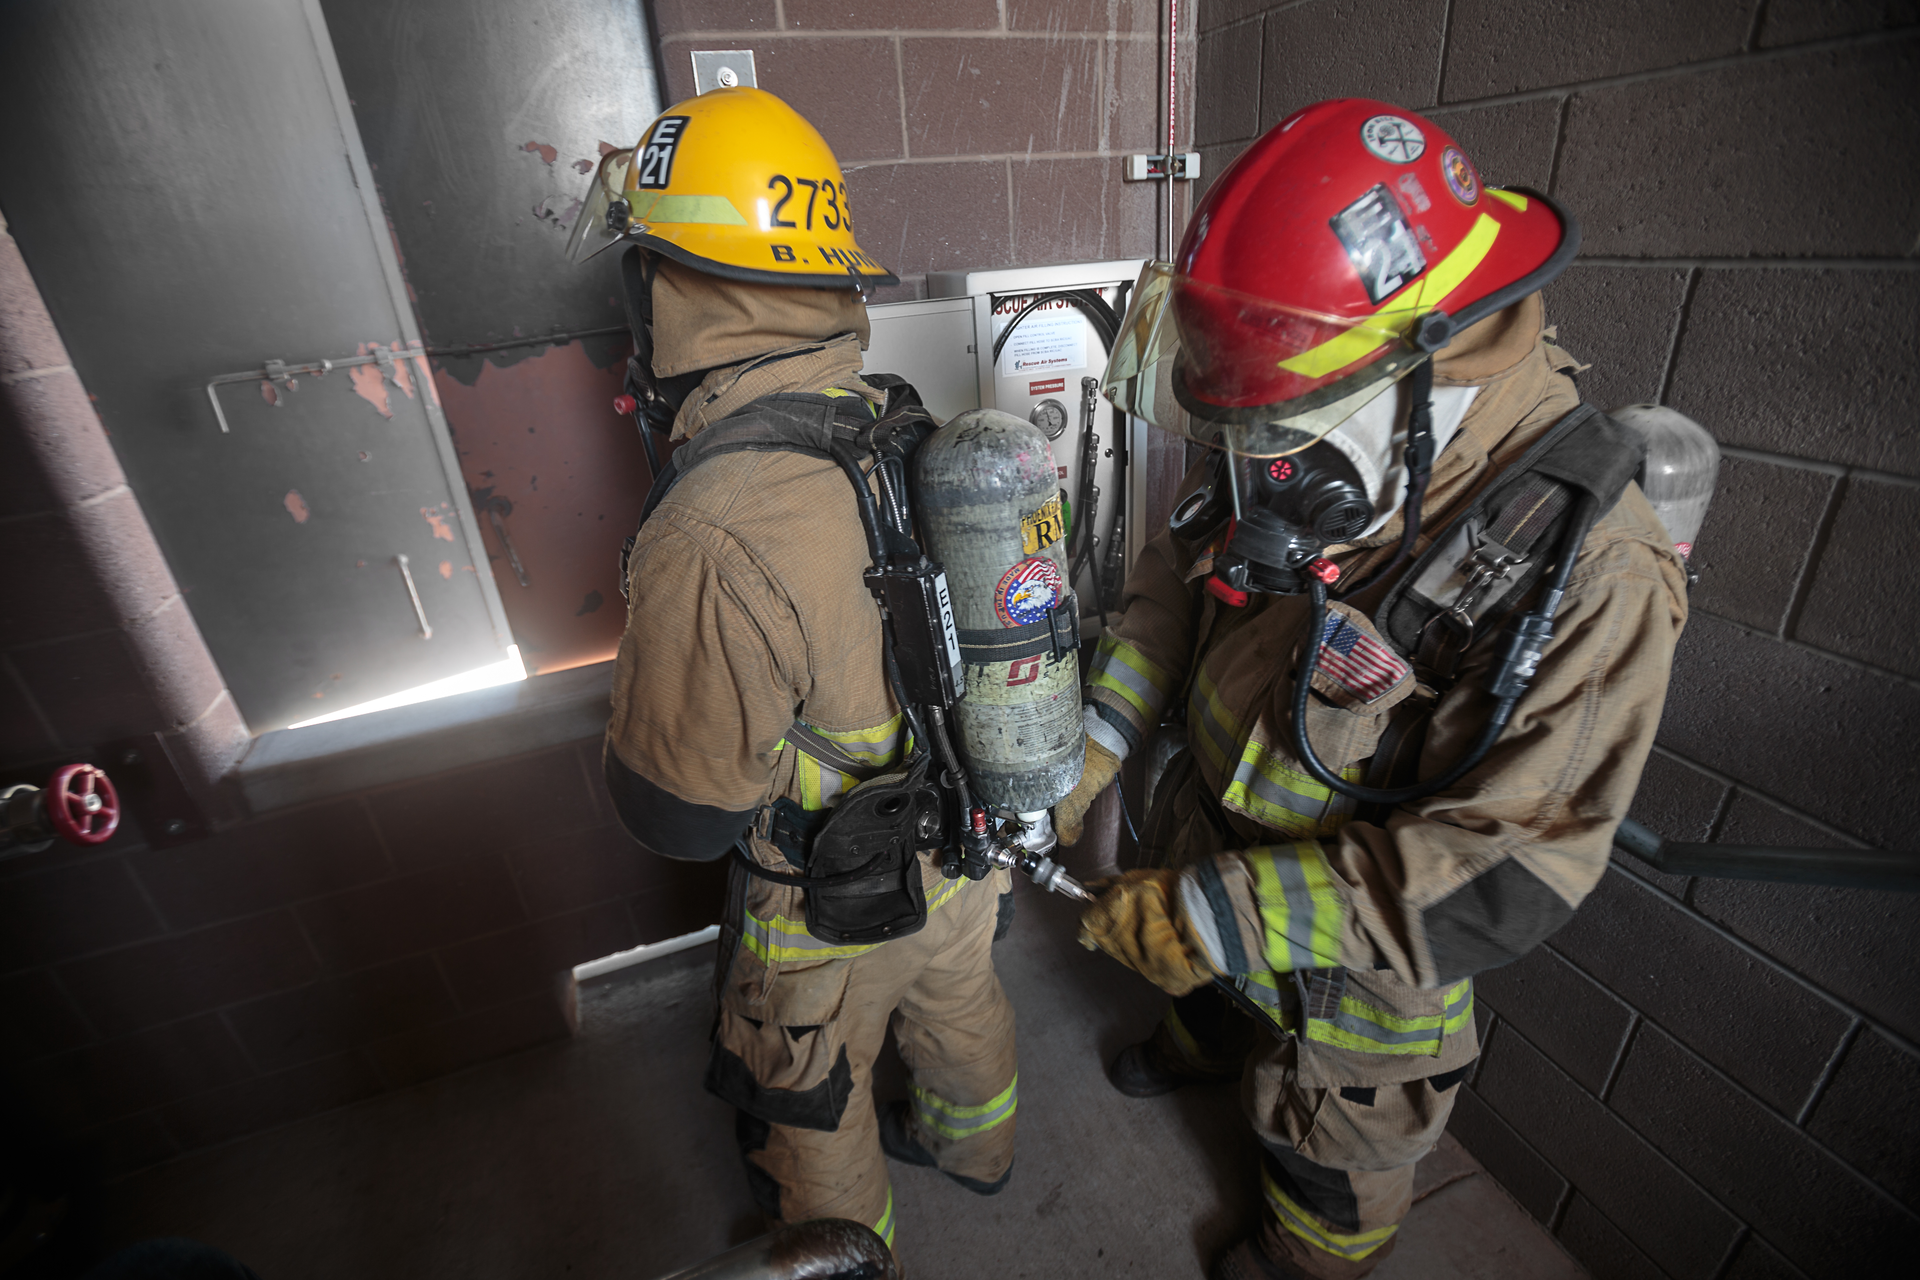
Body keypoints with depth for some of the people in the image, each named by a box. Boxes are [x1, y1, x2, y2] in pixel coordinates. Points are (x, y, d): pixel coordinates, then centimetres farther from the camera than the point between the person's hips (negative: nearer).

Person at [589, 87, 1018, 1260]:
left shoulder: (715, 536, -35)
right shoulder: (916, 432, -12)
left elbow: (683, 817, -24)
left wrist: (639, 705, -5)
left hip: (834, 906, -6)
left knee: (812, 1116, 26)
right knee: (961, 1008, 34)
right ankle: (976, 1148, 66)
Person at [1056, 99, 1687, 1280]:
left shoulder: (1588, 572, -34)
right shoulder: (1299, 450, -17)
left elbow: (1505, 877, -33)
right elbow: (1179, 583, -3)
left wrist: (1220, 919, -35)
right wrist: (1094, 744, -12)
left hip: (1364, 941, -4)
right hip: (1211, 819, 5)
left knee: (1336, 1142, 25)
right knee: (1203, 972, 37)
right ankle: (1205, 1043, 73)